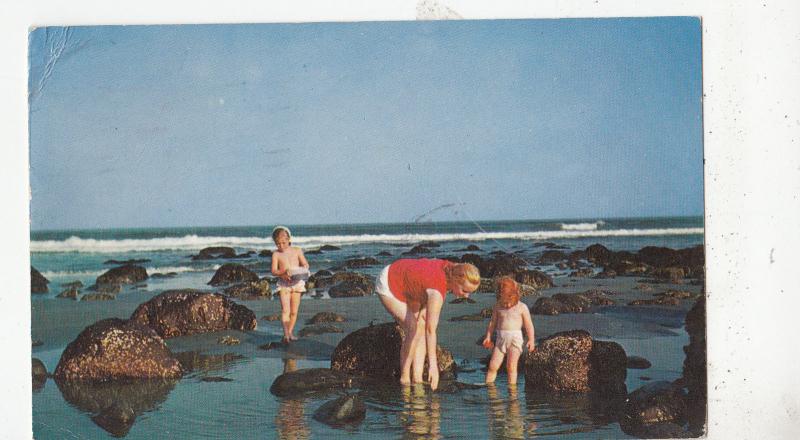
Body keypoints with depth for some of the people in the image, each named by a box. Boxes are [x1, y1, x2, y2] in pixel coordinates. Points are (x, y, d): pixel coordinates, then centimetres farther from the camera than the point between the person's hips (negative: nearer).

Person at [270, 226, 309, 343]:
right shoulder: (276, 254, 1)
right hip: (283, 284, -2)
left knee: (294, 311, 6)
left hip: (297, 283, 2)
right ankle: (285, 333, -22)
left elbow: (305, 265, 7)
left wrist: (301, 271, -14)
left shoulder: (297, 251, 4)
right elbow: (274, 271, -4)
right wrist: (283, 273, -24)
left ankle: (290, 332, 21)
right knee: (285, 310, -15)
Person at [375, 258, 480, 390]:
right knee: (415, 330, -17)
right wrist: (433, 365, -49)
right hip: (388, 285, -8)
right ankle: (404, 378, -6)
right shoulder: (438, 290, -39)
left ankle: (417, 378, -3)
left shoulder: (451, 269, -17)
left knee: (422, 326, -3)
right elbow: (431, 330, -44)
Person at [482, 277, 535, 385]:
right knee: (493, 366, -3)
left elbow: (529, 325, 0)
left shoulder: (522, 307, -2)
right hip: (500, 338, 3)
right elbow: (493, 322, 16)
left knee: (511, 367, -11)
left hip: (515, 337, -3)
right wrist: (488, 337, 11)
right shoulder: (498, 306, 7)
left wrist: (531, 340, -7)